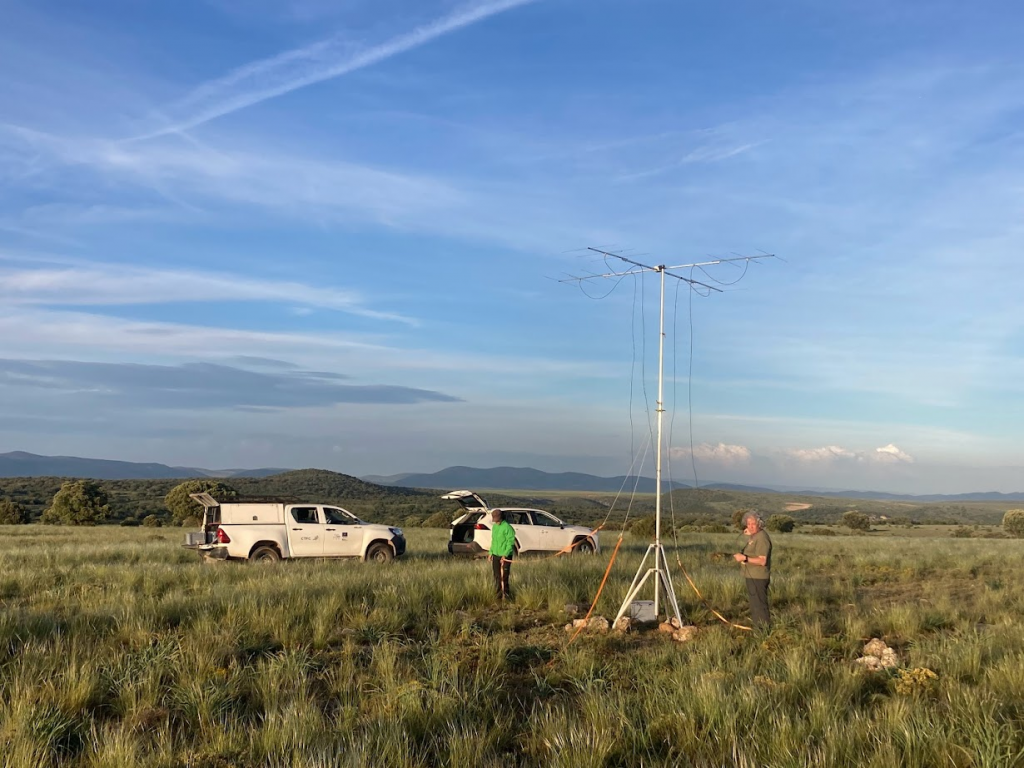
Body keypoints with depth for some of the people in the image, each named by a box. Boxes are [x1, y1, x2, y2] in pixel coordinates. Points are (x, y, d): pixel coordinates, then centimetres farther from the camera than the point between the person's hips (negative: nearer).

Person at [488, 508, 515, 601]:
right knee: (497, 577, 12)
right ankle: (498, 595, 21)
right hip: (495, 555, 7)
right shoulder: (494, 526, 10)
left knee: (504, 577, -7)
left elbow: (511, 542, -16)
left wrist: (505, 555, -20)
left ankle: (506, 595, 4)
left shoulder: (507, 527, -15)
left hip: (505, 556, -7)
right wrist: (491, 552, 13)